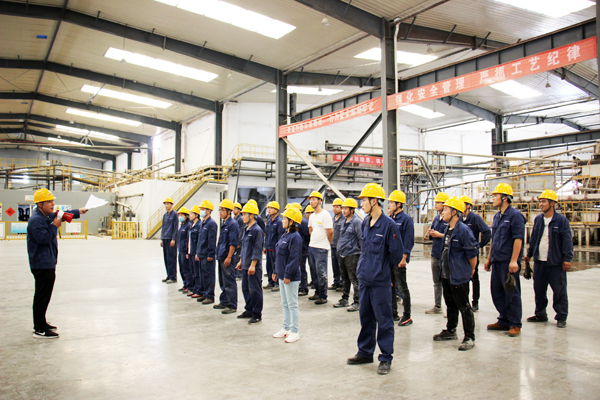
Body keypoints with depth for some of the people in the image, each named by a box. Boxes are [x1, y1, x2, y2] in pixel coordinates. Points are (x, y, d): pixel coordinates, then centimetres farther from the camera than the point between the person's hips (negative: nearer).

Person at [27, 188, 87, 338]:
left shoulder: (48, 216, 11)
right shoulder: (36, 220, -18)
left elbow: (63, 215, 27)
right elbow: (43, 238, -26)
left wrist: (78, 212, 20)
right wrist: (54, 226, -17)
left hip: (48, 264, 10)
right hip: (42, 265, -10)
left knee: (44, 296, 18)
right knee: (42, 296, -6)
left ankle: (41, 323, 29)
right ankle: (39, 330, -1)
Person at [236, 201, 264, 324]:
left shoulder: (257, 230, -14)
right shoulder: (246, 229, 13)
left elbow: (257, 249, -17)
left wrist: (253, 264, -20)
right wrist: (241, 261, 22)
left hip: (254, 267, -9)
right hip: (245, 266, 9)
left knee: (255, 290, -2)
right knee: (245, 288, 16)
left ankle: (257, 315, 7)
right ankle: (249, 310, 29)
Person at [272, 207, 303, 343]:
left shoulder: (295, 237, -17)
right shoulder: (285, 235, 13)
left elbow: (294, 258, -21)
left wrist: (288, 274, -22)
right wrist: (276, 271, 18)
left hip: (291, 277, -10)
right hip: (282, 275, 10)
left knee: (292, 304, 0)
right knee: (285, 304, 17)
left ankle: (294, 332, 9)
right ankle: (286, 328, 28)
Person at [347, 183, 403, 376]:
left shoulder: (388, 225, -14)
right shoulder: (365, 223, 7)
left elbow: (397, 253, -8)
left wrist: (384, 270, 2)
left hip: (380, 282, -7)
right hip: (364, 279, 7)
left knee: (384, 320, 4)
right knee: (365, 318, 17)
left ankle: (386, 358, 16)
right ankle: (365, 352, 31)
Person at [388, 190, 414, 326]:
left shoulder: (406, 219, -10)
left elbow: (408, 241, -14)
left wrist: (404, 258, -18)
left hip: (399, 259, -8)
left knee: (402, 287, 0)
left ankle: (407, 316, 8)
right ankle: (393, 312, 25)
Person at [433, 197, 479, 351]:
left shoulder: (463, 230, -19)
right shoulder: (449, 229, 10)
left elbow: (472, 253, -16)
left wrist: (470, 270, -5)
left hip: (459, 277, -9)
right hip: (446, 274, 9)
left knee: (463, 306, 0)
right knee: (450, 304, 20)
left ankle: (469, 338, 10)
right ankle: (450, 331, 34)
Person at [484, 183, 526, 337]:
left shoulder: (515, 215, -10)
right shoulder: (497, 216, 16)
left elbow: (518, 239, -16)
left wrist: (513, 260, -21)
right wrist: (489, 258, 20)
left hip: (509, 262, -8)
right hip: (497, 261, 8)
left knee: (511, 293, -1)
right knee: (496, 291, 12)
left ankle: (515, 324, 10)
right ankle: (504, 321, 23)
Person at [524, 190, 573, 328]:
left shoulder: (561, 220, -6)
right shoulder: (538, 219, 10)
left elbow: (567, 240, -7)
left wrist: (567, 258, -12)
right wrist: (529, 254, 16)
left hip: (556, 263, -5)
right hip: (539, 261, 5)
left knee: (559, 291, 1)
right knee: (539, 289, 11)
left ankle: (561, 317, 12)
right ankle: (540, 314, 25)